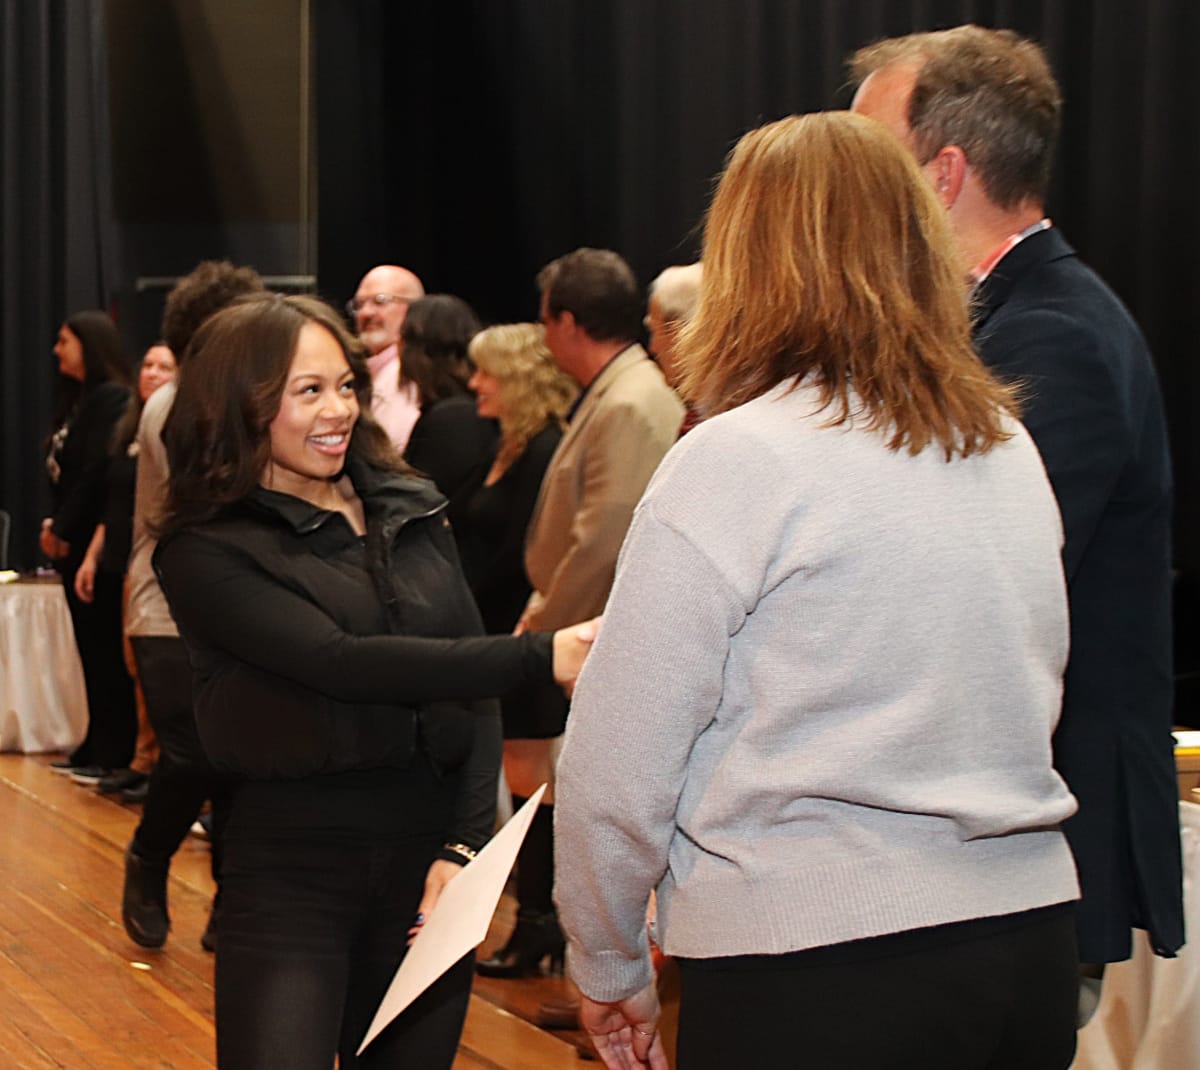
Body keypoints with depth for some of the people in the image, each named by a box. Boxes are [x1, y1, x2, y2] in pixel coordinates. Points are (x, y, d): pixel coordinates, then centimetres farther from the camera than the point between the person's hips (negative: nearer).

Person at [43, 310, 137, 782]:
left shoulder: (111, 397, -12)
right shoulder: (82, 399, 17)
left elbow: (99, 471, -19)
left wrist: (64, 529, -15)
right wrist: (55, 524, 6)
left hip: (99, 543, -9)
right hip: (76, 543, 9)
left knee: (106, 648, -5)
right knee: (91, 647, 11)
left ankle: (117, 754, -2)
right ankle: (97, 746, 16)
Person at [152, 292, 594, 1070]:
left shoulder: (413, 511, 8)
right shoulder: (204, 553, -6)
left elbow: (473, 686, 7)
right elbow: (343, 663, -20)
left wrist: (465, 847, -6)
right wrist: (542, 657, -26)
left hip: (430, 857, 4)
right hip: (290, 876, -4)